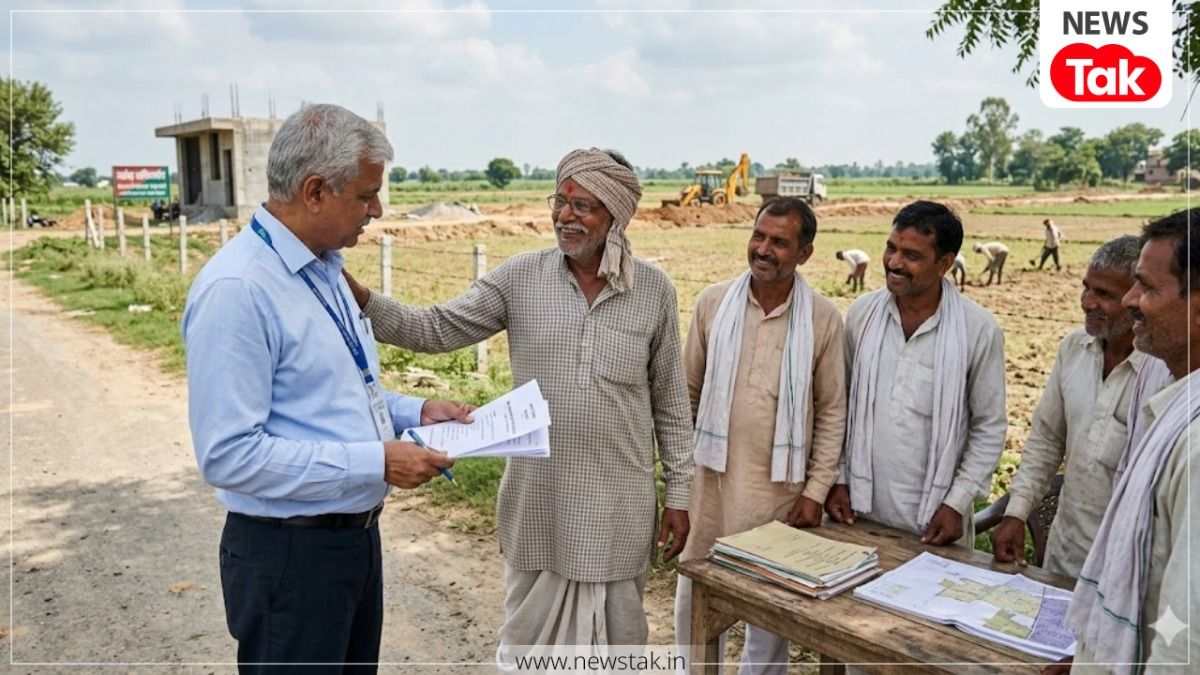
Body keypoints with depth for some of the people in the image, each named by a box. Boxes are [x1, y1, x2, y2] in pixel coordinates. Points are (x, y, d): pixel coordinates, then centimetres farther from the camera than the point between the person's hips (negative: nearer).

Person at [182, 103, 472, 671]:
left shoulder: (324, 270, 6)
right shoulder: (236, 289, -23)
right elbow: (229, 455, -25)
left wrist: (413, 411, 3)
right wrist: (377, 462, -25)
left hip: (357, 534, 9)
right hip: (288, 554, -8)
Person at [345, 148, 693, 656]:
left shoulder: (654, 289, -5)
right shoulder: (520, 277, -5)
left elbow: (670, 402, 1)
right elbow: (436, 329, -7)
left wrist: (678, 494, 3)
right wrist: (361, 300, -23)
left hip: (618, 502, 0)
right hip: (536, 496, 1)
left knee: (617, 634, 16)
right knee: (528, 632, 18)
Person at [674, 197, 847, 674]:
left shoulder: (823, 318, -6)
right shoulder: (713, 302, -2)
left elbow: (832, 411, -2)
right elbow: (688, 390, 5)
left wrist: (817, 490, -5)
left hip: (781, 486, -1)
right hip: (712, 477, 1)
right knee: (696, 591, 15)